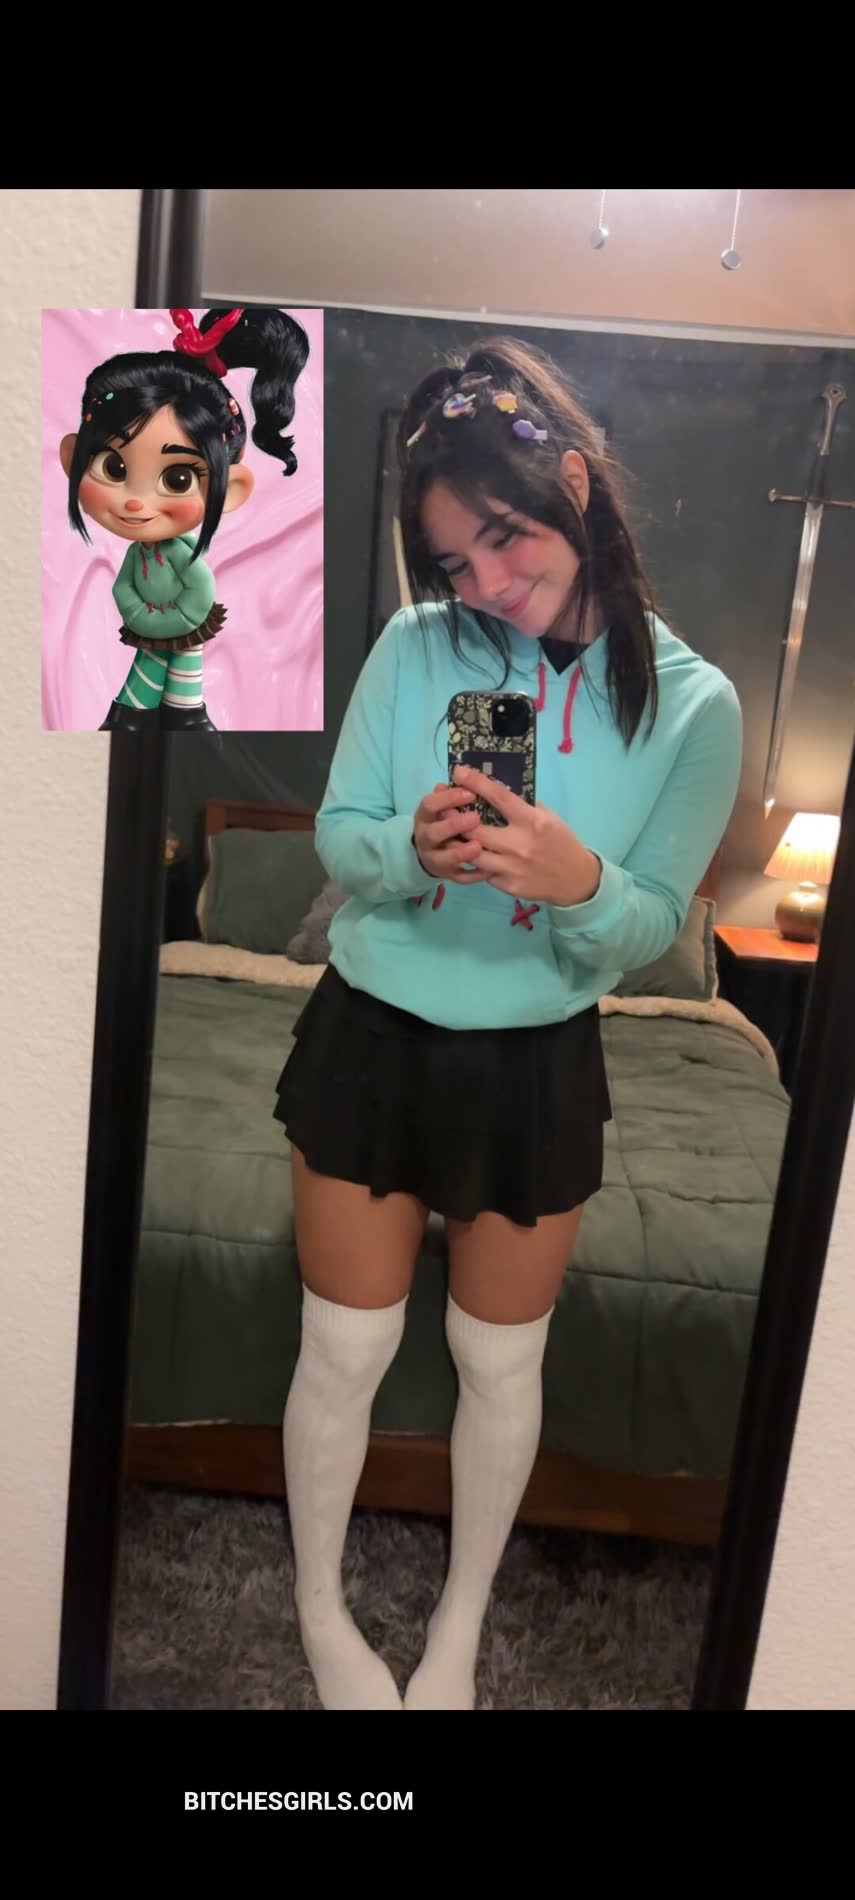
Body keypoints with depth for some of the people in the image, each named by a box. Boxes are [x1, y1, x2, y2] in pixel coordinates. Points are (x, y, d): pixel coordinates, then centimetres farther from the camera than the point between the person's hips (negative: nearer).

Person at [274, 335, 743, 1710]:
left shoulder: (691, 703, -10)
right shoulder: (418, 646, -9)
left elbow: (650, 929, -9)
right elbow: (336, 837, -5)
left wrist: (581, 882, -31)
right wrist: (410, 848, -27)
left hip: (540, 1065, 0)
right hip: (372, 1035, 0)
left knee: (501, 1360, 16)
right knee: (346, 1351, 12)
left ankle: (462, 1625, 43)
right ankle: (321, 1608, 40)